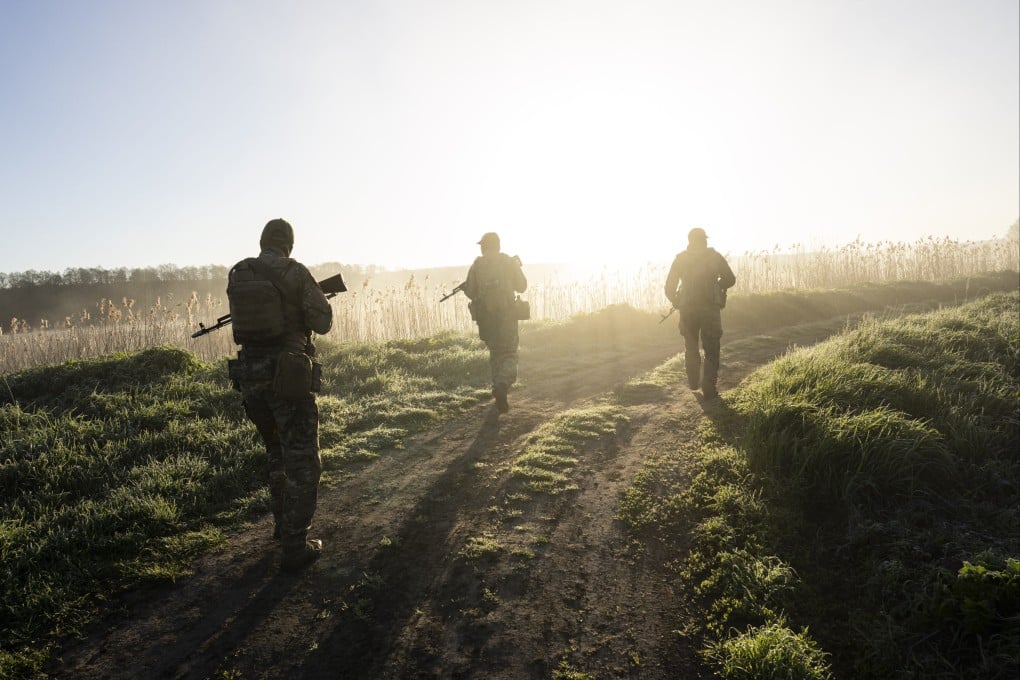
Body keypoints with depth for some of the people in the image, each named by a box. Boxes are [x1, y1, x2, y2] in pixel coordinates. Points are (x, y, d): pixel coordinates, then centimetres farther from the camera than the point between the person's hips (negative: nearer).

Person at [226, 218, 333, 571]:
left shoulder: (236, 275, 6)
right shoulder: (296, 273, -10)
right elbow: (322, 322, -4)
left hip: (249, 373, 6)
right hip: (288, 376, -6)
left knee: (277, 453, 24)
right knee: (302, 460, 4)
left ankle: (284, 522, 37)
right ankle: (295, 545, 5)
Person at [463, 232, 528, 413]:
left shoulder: (477, 265, 3)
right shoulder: (510, 262, 1)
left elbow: (469, 291, 1)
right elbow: (522, 286, 6)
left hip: (485, 316, 2)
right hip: (507, 314, -1)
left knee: (495, 353, 18)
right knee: (509, 354, 2)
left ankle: (499, 387, 17)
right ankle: (502, 386, -22)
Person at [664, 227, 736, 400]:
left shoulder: (680, 258, 5)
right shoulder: (714, 256, 2)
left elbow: (669, 287, 2)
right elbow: (730, 279, 1)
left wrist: (676, 302, 19)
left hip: (687, 309, 2)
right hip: (710, 307, -2)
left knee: (691, 347, 21)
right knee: (711, 350, 5)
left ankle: (694, 381, 31)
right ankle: (709, 389, -1)